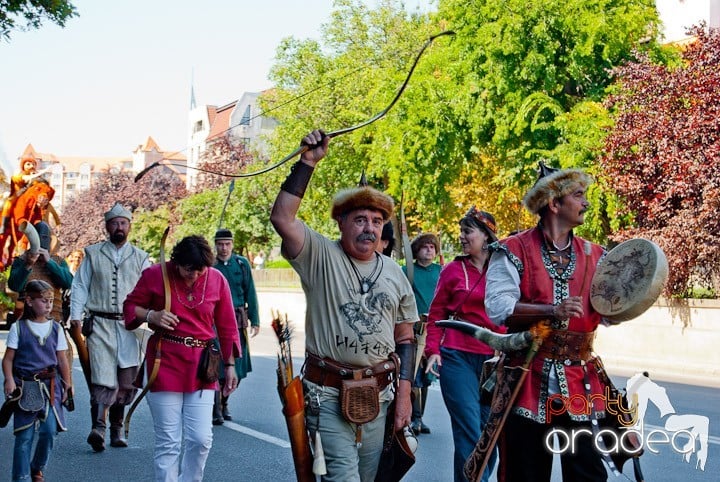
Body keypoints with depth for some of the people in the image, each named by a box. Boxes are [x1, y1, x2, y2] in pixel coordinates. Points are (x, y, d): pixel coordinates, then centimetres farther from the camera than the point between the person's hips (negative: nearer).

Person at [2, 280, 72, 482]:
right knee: (24, 435, -3)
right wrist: (9, 380, -14)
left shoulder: (55, 328, 8)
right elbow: (8, 359, 0)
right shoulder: (18, 328, 0)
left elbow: (62, 360, 13)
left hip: (50, 386, 2)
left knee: (50, 430, -6)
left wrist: (67, 384, 10)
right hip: (25, 386, -2)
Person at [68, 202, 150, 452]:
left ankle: (116, 429, 16)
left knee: (126, 381, 4)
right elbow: (79, 286, 11)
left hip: (129, 326, 2)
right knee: (103, 376, -16)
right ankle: (98, 427, -21)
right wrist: (76, 315, -2)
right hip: (100, 324, -2)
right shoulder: (93, 254, 11)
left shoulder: (140, 258, 13)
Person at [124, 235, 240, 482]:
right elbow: (130, 307, 6)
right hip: (165, 363, -2)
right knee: (168, 443, -3)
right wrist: (151, 315, -14)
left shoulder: (217, 280, 2)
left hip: (202, 367, 2)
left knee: (201, 439, -3)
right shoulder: (155, 275, -5)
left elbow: (227, 327, 10)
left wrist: (230, 365, 11)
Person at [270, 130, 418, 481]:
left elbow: (405, 338, 14)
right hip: (327, 393, -5)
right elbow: (282, 218, -19)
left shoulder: (393, 272, 10)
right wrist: (308, 162, -18)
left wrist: (404, 391, 5)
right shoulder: (321, 257, -3)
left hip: (376, 395, 5)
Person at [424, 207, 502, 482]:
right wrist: (433, 350, -5)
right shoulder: (453, 269, 2)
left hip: (494, 360, 2)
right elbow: (436, 314, 5)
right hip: (458, 358, -2)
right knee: (469, 434, -7)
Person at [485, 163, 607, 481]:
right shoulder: (514, 250, -4)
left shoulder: (594, 255, 11)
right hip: (527, 381, -4)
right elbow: (497, 308, -15)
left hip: (579, 382, 4)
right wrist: (551, 310, -25)